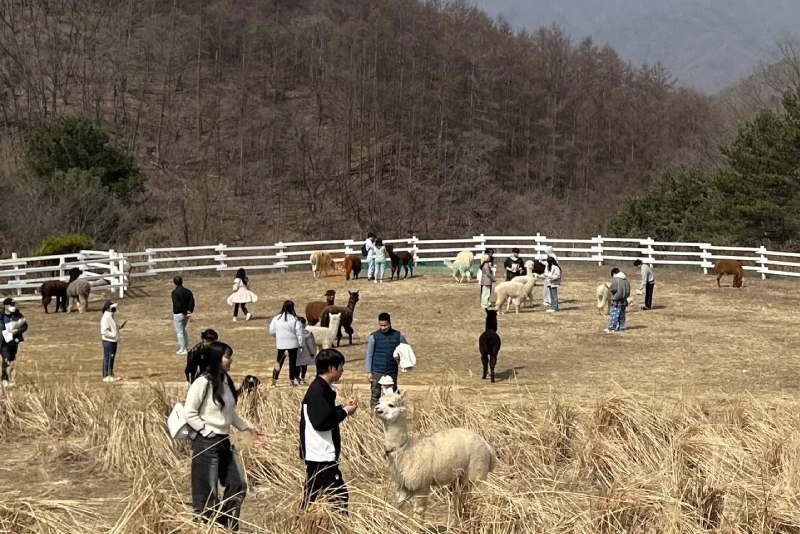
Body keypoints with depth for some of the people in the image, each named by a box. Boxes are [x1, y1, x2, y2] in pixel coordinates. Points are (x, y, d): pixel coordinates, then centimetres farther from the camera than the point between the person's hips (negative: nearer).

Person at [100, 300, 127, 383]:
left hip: (114, 341, 9)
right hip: (108, 341, -9)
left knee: (112, 358, 16)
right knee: (107, 358, -1)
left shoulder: (113, 316, 9)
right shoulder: (105, 318, -20)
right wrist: (114, 335, -23)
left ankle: (111, 375, 26)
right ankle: (106, 376, 6)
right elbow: (104, 331, -24)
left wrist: (120, 326, 2)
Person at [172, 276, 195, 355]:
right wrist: (190, 310, -10)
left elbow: (176, 304, -21)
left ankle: (183, 349, 3)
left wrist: (183, 311, -15)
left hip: (178, 314, -6)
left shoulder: (174, 292, -13)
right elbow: (192, 301, -4)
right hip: (186, 314, 6)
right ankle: (186, 347, 26)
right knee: (183, 330, 23)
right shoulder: (188, 291, 5)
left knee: (179, 331, 2)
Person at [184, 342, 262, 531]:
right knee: (207, 492, -1)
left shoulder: (226, 381, 9)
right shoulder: (202, 383, -16)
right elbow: (189, 413, -16)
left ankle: (227, 527, 22)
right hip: (206, 443, -9)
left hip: (224, 441, 9)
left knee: (238, 485, 11)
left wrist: (248, 428, 18)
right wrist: (207, 431, -15)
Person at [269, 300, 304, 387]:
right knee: (293, 361, 8)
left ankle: (274, 380, 8)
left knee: (279, 361, 11)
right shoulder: (294, 319, -12)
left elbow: (272, 331, 4)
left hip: (281, 343, 3)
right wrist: (301, 343, -3)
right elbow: (299, 333, -11)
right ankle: (293, 380, 12)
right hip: (293, 344, -3)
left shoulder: (276, 318, -3)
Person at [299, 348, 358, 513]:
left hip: (319, 453, 11)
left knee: (311, 495, 15)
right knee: (339, 495, -5)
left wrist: (343, 407, 7)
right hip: (321, 455, -11)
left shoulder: (321, 388, 11)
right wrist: (345, 411, -14)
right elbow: (321, 422, -25)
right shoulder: (318, 391, -20)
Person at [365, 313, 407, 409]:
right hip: (377, 371, -2)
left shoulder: (398, 335, 0)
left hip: (392, 371, 2)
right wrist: (369, 372, -5)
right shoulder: (374, 336, -4)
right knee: (375, 394, -2)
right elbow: (369, 355, 0)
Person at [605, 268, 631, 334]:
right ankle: (621, 327, 18)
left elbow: (613, 289, -16)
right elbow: (628, 289, 10)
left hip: (617, 301, -7)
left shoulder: (615, 280, -14)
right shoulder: (625, 280, 8)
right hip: (624, 300, 7)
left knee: (614, 315, -5)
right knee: (622, 315, 14)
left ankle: (611, 328, -5)